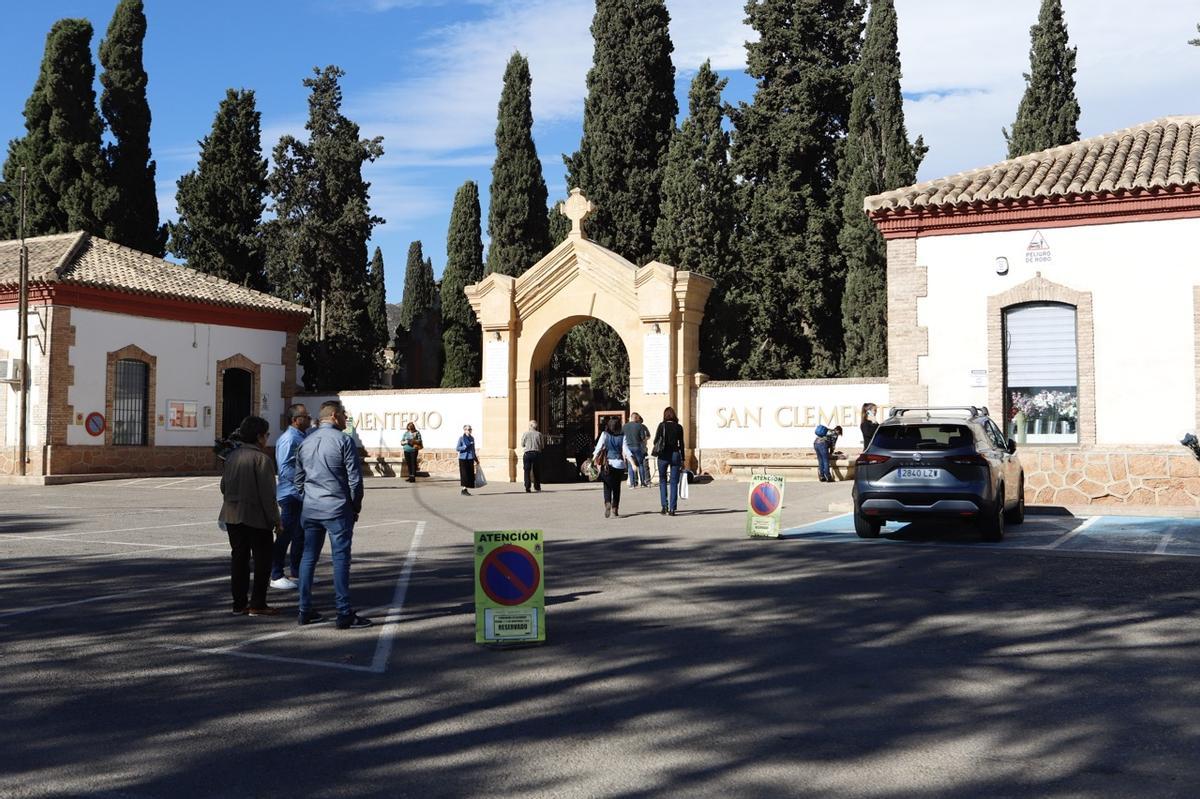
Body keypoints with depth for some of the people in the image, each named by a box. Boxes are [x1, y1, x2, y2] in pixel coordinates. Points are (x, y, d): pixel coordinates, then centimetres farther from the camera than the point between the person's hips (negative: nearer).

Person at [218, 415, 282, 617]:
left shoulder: (232, 456, 7)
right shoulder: (262, 459, -15)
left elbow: (224, 486, 13)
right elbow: (267, 493, -16)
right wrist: (275, 519, -9)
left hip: (232, 515, 7)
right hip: (257, 517, -7)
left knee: (239, 558, 11)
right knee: (262, 560, 4)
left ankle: (239, 604, 14)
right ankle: (257, 604, 4)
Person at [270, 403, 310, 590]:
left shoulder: (302, 436, 14)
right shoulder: (289, 438, -16)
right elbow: (284, 468, -24)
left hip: (301, 494, 10)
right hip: (290, 494, -10)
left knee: (300, 534, 16)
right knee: (285, 535, -4)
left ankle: (297, 573, 27)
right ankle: (276, 576, 4)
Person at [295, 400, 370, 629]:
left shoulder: (305, 442, 11)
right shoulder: (343, 441, -9)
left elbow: (299, 479, 17)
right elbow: (355, 478, -10)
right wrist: (356, 506, 2)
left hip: (310, 510, 6)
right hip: (337, 509, -6)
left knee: (308, 558, 12)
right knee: (340, 559, -4)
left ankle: (305, 610, 17)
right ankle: (344, 614, -3)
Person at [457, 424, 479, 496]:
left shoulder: (472, 438, 12)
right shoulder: (461, 438, -3)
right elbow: (458, 448, -8)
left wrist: (475, 458, 21)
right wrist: (465, 446, -20)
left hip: (470, 458, 5)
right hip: (463, 458, -5)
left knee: (470, 474, 2)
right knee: (464, 474, -8)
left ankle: (466, 489, 9)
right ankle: (464, 489, -5)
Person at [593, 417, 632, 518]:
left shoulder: (604, 435, -2)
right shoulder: (622, 436, -1)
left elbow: (598, 448, -4)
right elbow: (626, 450, -5)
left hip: (607, 464, -1)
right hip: (619, 464, 1)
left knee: (607, 487, 5)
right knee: (617, 487, 13)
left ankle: (607, 504, -20)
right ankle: (615, 509, 14)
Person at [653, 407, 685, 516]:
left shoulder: (662, 425, -3)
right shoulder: (679, 427, 3)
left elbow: (655, 440, -4)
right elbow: (681, 444, 5)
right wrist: (682, 460, 10)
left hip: (663, 455, -1)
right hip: (675, 454, 1)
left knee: (662, 480, 14)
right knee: (674, 482, 5)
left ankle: (664, 505, 3)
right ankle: (672, 509, 1)